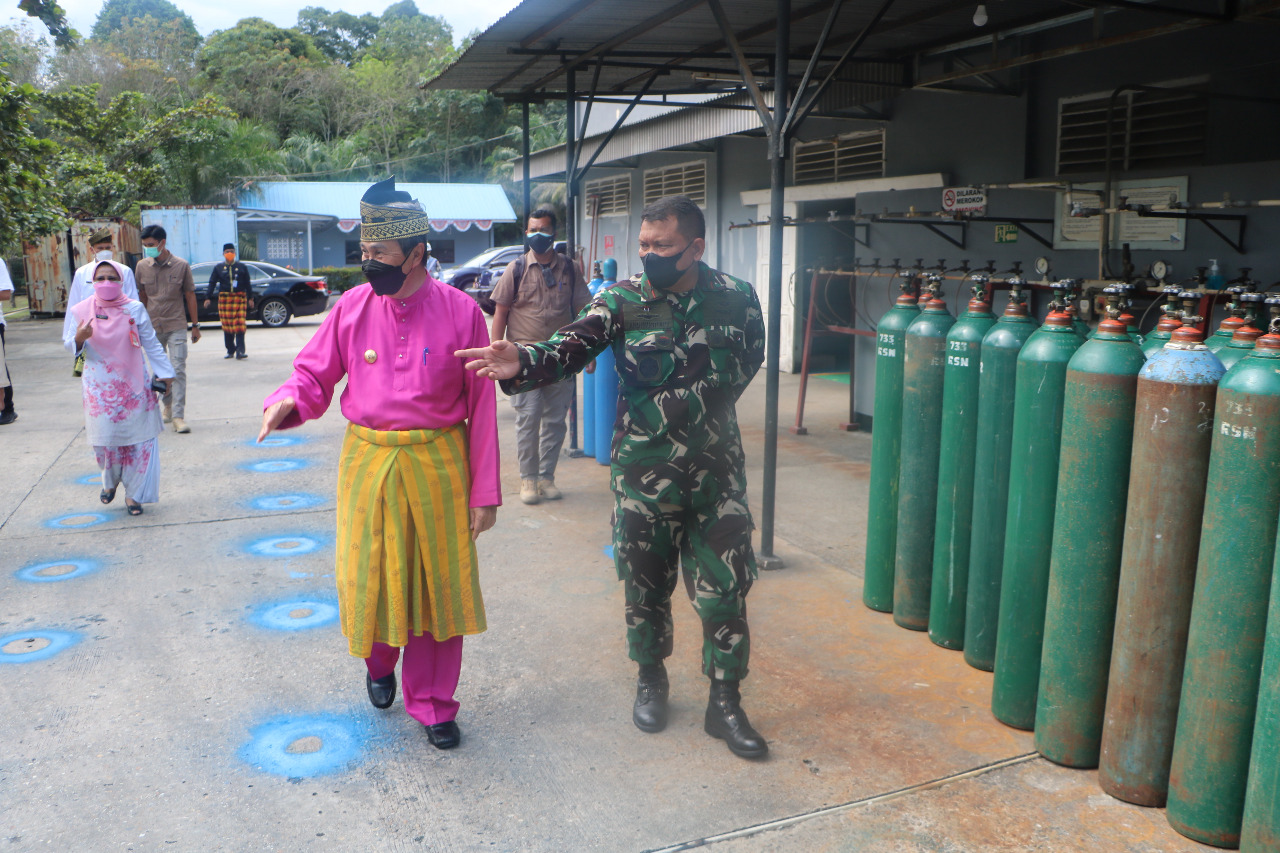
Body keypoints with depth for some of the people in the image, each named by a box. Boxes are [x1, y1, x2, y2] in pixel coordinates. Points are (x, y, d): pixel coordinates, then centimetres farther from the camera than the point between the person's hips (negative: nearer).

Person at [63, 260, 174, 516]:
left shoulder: (134, 309, -2)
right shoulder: (80, 311, 0)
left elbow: (151, 343, 5)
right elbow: (69, 346, 6)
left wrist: (164, 372, 6)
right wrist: (79, 338, -17)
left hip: (133, 385, 0)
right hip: (99, 387, 0)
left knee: (138, 441, 0)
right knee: (105, 439, 1)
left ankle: (133, 494, 13)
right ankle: (110, 480, 31)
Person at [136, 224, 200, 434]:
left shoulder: (181, 266, -5)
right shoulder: (142, 266, 1)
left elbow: (190, 296, 2)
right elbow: (142, 296, 11)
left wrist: (195, 325, 3)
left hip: (177, 326, -3)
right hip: (153, 327, 3)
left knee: (178, 370, -9)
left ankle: (178, 416, -9)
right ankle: (168, 404, 32)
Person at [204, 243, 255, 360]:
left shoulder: (242, 266, 10)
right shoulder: (218, 267, 11)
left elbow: (247, 284, 12)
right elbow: (212, 283, 8)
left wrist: (250, 298, 8)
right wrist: (208, 298, 0)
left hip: (240, 298, -1)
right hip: (224, 298, 1)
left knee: (239, 325, -10)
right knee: (227, 326, 3)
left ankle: (240, 351, -13)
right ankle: (230, 350, 13)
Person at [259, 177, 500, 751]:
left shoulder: (461, 312, -7)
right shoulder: (352, 307, 0)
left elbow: (481, 408, -4)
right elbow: (314, 374, 6)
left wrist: (484, 491, -4)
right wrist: (286, 401, -19)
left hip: (437, 465, -2)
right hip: (367, 462, 2)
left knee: (438, 585, 7)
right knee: (367, 579, 10)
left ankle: (432, 703, 27)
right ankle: (379, 664, 44)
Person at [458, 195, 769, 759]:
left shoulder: (737, 299, -2)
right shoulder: (622, 301, -7)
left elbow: (749, 361, 14)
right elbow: (571, 347, -22)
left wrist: (700, 406, 6)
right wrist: (521, 363, -41)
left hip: (717, 475, 1)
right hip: (643, 474, 0)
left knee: (724, 591, 5)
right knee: (646, 585, 13)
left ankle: (725, 703, 22)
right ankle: (650, 680, 37)